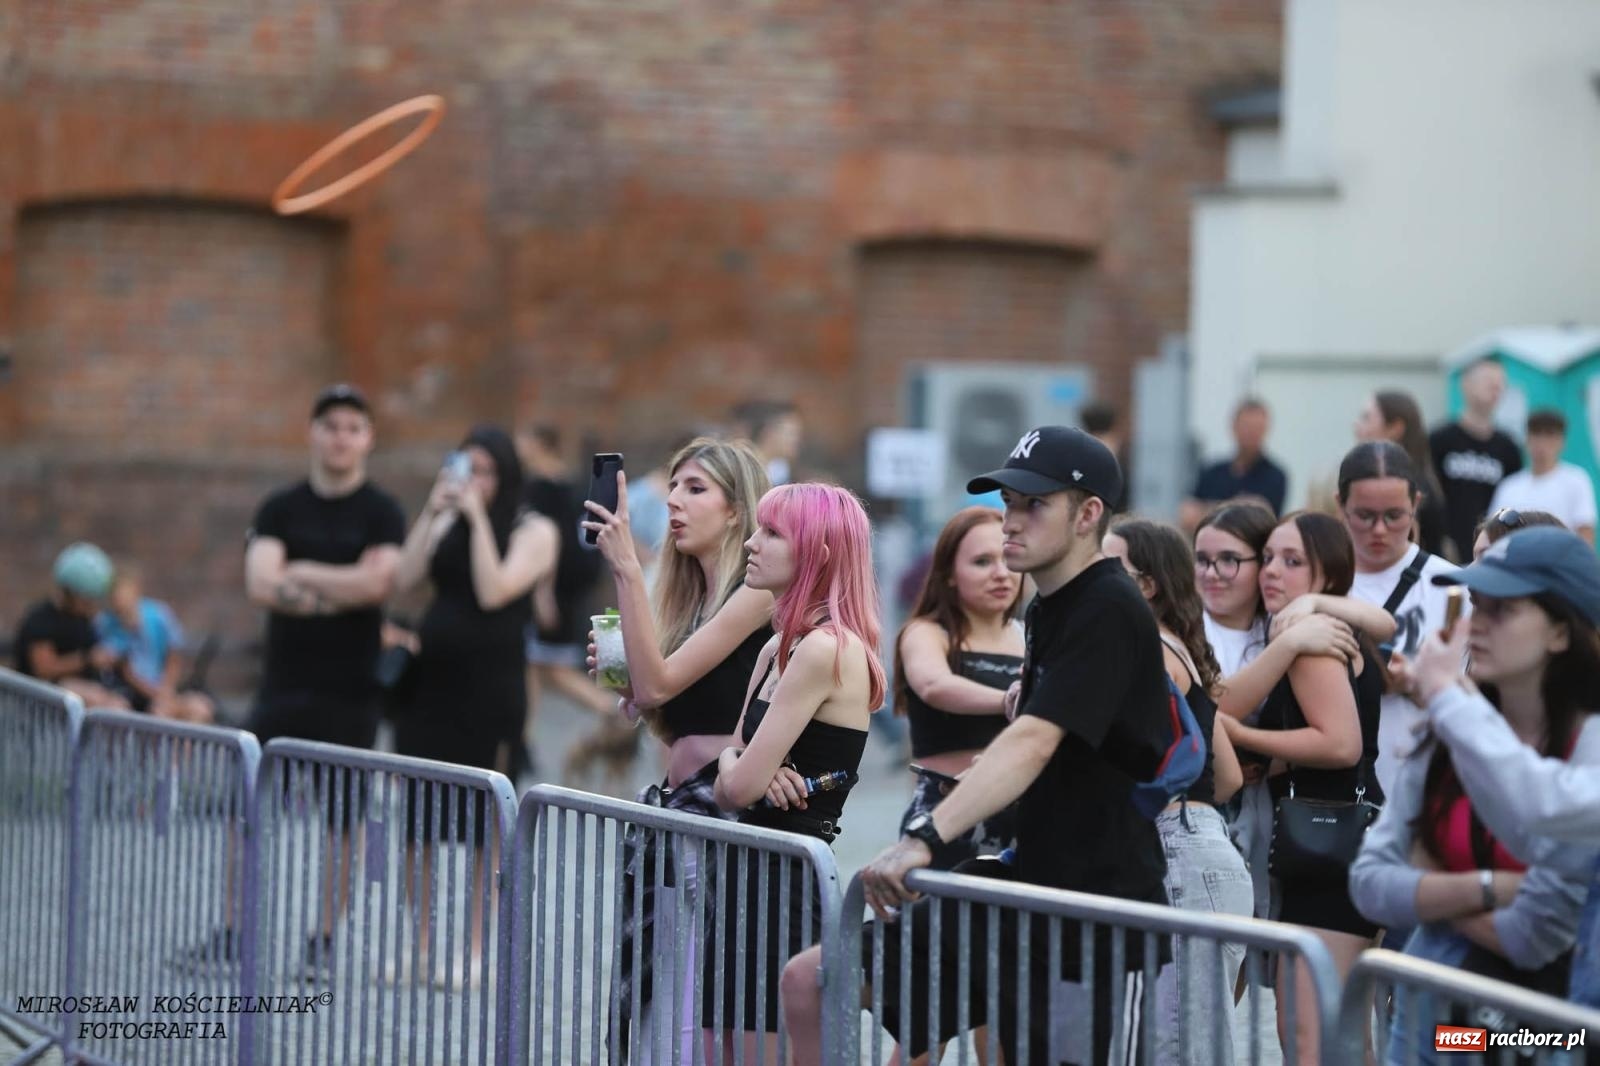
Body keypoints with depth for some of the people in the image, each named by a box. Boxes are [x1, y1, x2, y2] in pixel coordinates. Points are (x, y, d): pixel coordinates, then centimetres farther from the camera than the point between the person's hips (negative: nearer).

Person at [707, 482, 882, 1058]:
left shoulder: (827, 648, -16)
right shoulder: (778, 648, 14)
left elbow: (741, 786, -19)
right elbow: (732, 782, 15)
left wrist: (740, 771, 4)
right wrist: (740, 768, -8)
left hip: (790, 880, -10)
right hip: (760, 872, 10)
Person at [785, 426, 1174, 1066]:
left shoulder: (1109, 611, -15)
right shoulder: (1044, 610, 14)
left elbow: (1031, 744, -30)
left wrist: (926, 839, -39)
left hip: (1099, 913, -9)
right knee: (810, 984, 2)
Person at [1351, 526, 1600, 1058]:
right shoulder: (1446, 736, -1)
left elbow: (1534, 935, -22)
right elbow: (1369, 882, -5)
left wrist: (1430, 892, -8)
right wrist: (1487, 889, -18)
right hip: (1432, 1008, 5)